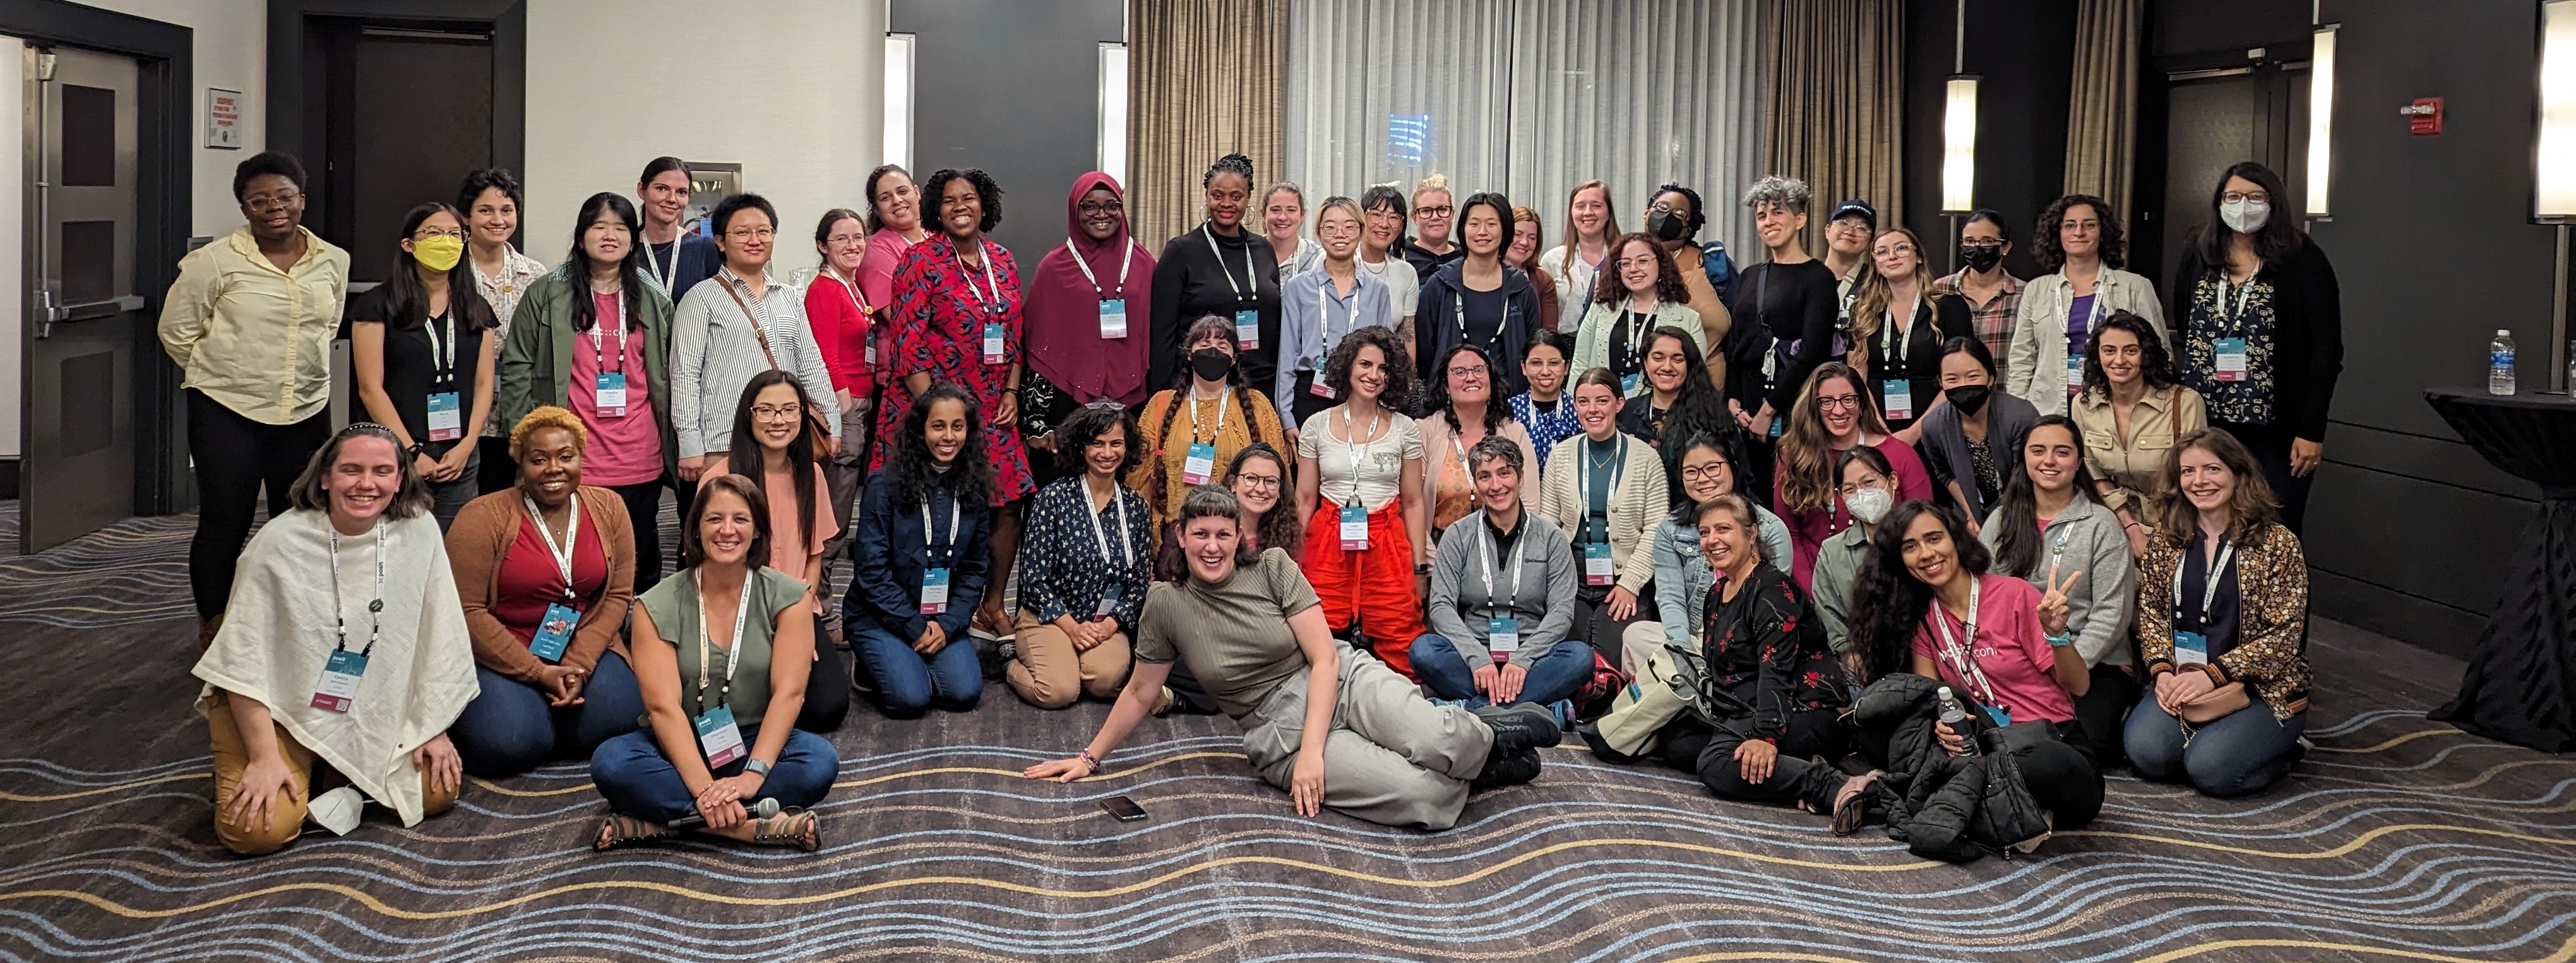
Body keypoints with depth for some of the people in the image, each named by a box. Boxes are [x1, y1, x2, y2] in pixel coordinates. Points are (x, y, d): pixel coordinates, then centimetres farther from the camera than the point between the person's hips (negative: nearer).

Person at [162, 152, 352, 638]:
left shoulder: (333, 262, 5)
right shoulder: (215, 261, -7)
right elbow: (176, 331, 1)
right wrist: (221, 373, 7)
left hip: (307, 412, 4)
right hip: (227, 413, -3)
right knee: (225, 525, 1)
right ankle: (213, 630, 16)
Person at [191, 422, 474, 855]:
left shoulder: (419, 532, -11)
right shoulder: (280, 542, -19)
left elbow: (438, 639, -3)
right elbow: (245, 657, -16)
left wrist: (433, 728, -1)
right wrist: (265, 758, -19)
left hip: (372, 711, 4)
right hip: (276, 707, -3)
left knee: (438, 791, -10)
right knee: (258, 831, -20)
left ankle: (337, 777, 13)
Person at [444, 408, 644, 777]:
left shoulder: (608, 509, 1)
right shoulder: (483, 518, -11)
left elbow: (618, 596, 1)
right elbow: (467, 611, -13)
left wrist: (579, 664, -14)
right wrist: (538, 673, -17)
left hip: (586, 649, 3)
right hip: (500, 657, -3)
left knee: (614, 717, -24)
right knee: (510, 744, -26)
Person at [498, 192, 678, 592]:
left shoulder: (653, 301, 12)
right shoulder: (546, 295, 3)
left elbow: (667, 377, 17)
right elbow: (517, 369, 2)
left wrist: (674, 446, 13)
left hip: (641, 461, 3)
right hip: (571, 460, -3)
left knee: (642, 562, 8)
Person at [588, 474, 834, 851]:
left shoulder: (788, 597, -6)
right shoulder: (657, 607, -9)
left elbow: (788, 692, -14)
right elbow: (663, 706, -18)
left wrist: (753, 774, -28)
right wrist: (704, 788, -30)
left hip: (757, 742, 1)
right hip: (680, 747, 0)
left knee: (820, 761, -30)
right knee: (610, 763, -30)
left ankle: (660, 820, -28)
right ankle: (758, 825, -33)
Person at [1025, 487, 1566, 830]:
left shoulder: (1273, 567, -3)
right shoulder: (1166, 605, -1)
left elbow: (1324, 656, -8)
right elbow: (1140, 693, 11)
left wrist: (1312, 751, -17)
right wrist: (1091, 758, 14)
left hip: (1344, 682, 1)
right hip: (1276, 730, -1)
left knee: (1436, 745, -32)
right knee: (1424, 799, -27)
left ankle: (1486, 735, 3)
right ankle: (1479, 761, 5)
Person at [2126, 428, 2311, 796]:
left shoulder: (2278, 543, -7)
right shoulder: (2166, 538, 6)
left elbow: (2284, 635, -11)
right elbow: (2151, 611, 8)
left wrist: (2213, 675, -19)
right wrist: (2162, 670, -11)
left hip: (2261, 687, -3)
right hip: (2180, 683, 3)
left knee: (2210, 768, -25)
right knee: (2147, 753, -23)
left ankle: (2282, 750, 7)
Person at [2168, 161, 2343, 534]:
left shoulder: (2304, 262, -3)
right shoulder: (2198, 257, 9)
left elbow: (2326, 350, -5)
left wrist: (2312, 431, -10)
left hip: (2275, 433, -3)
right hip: (2203, 428, 3)